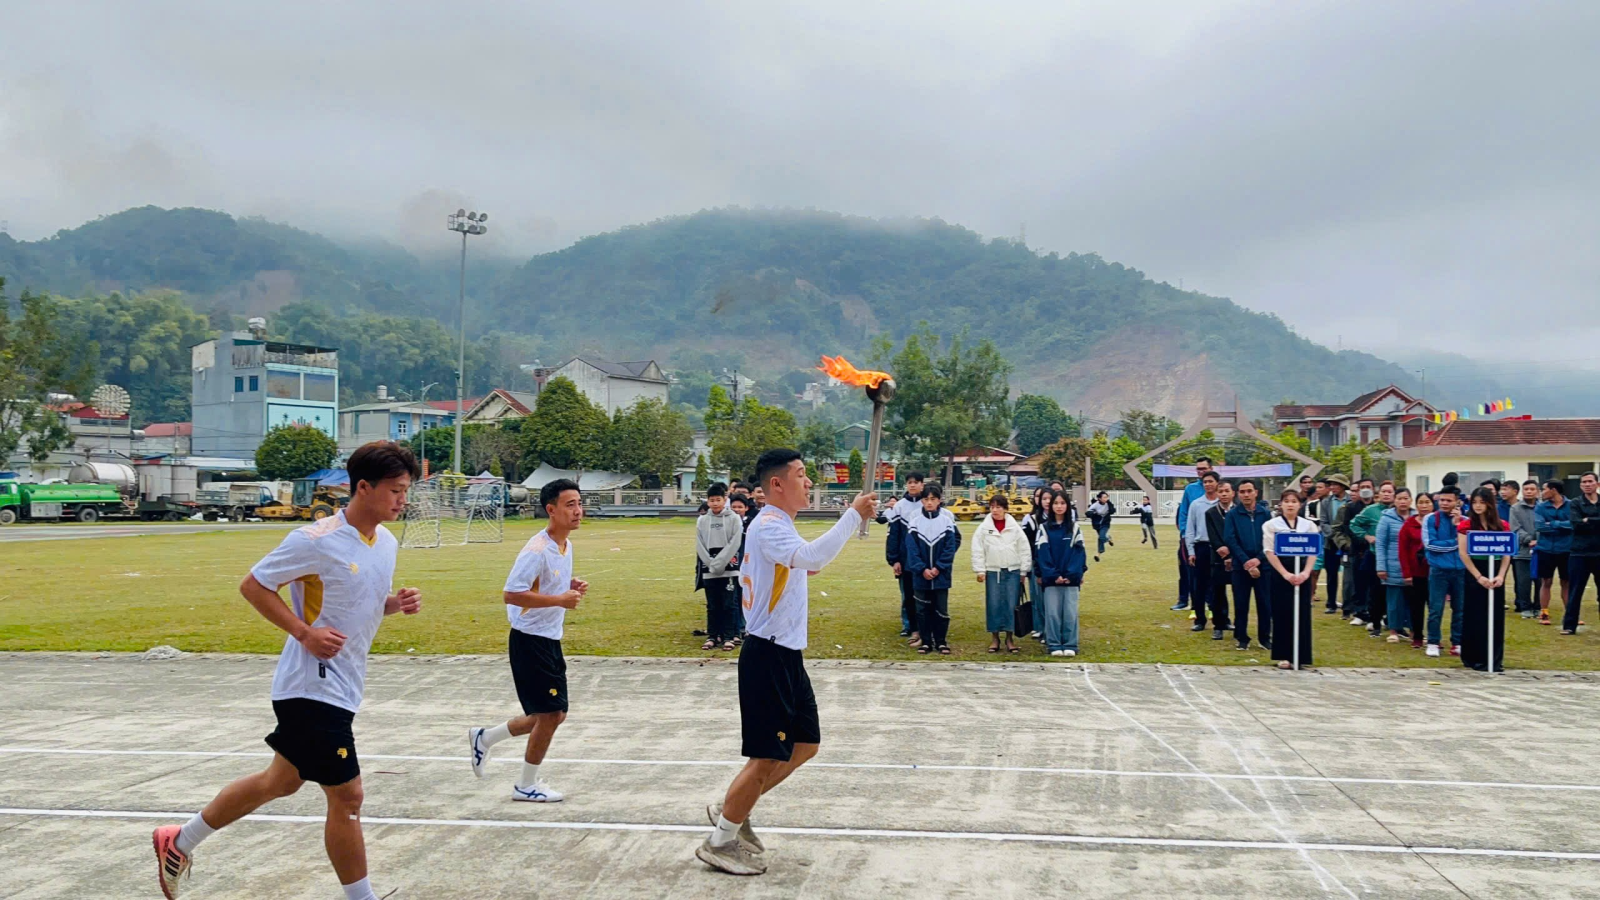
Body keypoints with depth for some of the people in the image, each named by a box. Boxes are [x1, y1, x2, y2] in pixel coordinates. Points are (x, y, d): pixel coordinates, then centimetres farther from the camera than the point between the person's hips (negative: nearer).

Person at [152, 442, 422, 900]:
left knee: (281, 781, 22)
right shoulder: (317, 539, -19)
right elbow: (253, 586, -11)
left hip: (341, 686, 9)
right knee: (346, 797, -4)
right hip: (313, 686, -9)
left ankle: (180, 841, 39)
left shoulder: (387, 542, 6)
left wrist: (396, 602, -2)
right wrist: (305, 632, -20)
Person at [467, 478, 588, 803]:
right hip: (530, 641, -9)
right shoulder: (536, 550, -21)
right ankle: (526, 786, 16)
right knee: (549, 714, -2)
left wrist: (572, 587, 1)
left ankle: (484, 738, 31)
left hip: (550, 640, 9)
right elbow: (510, 594, -25)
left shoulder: (566, 546, 7)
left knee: (554, 714, 14)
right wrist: (560, 600, -27)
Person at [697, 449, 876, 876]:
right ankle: (720, 842, 12)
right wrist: (854, 513, -32)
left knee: (805, 745, 15)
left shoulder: (780, 527, 14)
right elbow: (812, 556, -37)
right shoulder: (767, 526, -18)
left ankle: (732, 811, 27)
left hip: (788, 655, 10)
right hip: (768, 655, -10)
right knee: (768, 757, -4)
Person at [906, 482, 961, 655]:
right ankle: (926, 641, 18)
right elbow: (911, 548, -5)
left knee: (941, 609, 6)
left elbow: (951, 547, -5)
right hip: (920, 574, 1)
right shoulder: (915, 521, -2)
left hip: (941, 575, -1)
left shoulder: (947, 520, -3)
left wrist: (938, 567, -13)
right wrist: (922, 569, -14)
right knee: (922, 609, 8)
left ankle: (941, 642, 17)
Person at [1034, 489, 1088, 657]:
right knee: (1052, 612, -1)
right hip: (1051, 578, 0)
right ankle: (1054, 645, 7)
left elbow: (1080, 553, 0)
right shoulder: (1044, 528, 4)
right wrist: (1053, 575, -13)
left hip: (1071, 578, 0)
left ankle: (1070, 645, 8)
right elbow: (1043, 554, -2)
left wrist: (1073, 575, -12)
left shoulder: (1074, 528, 7)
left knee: (1070, 613, 0)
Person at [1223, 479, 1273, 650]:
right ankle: (1241, 638, 13)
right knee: (1241, 603, 3)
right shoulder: (1232, 514, 1)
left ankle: (1265, 637, 17)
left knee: (1265, 603, 4)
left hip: (1263, 565, 1)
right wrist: (1246, 562, -13)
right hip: (1241, 566, -1)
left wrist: (1258, 559, -12)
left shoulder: (1265, 513, 3)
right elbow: (1230, 540, -5)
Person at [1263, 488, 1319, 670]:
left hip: (1302, 574, 2)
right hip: (1280, 573, -2)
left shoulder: (1309, 525, 8)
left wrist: (1306, 573, -13)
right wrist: (1285, 574, -14)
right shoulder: (1271, 525, 2)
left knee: (1302, 614, 1)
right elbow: (1269, 552, -5)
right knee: (1282, 614, -1)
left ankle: (1301, 656, 8)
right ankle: (1283, 656, 5)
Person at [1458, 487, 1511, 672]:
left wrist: (1500, 576, -11)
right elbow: (1463, 554, -7)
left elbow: (1506, 554, 4)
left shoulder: (1502, 526, 5)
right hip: (1474, 575, -3)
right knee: (1476, 617, 0)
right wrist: (1479, 577, -13)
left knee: (1496, 617, 5)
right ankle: (1476, 659, 7)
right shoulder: (1466, 525, -2)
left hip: (1496, 576, 3)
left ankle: (1495, 660, 11)